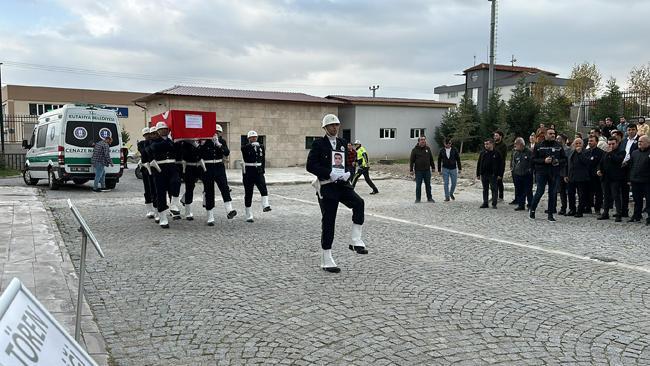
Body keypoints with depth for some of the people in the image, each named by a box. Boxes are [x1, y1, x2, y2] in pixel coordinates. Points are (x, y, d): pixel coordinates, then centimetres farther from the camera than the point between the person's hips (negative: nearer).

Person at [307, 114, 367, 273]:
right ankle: (326, 260, 11)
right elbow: (310, 166, -13)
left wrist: (347, 173, -7)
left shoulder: (342, 143, 12)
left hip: (342, 184, 4)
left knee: (359, 203, -24)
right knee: (328, 222, -1)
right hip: (326, 186, -4)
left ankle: (356, 241, -15)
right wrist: (330, 174, -21)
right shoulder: (318, 144, -3)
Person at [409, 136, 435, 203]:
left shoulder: (428, 148, 9)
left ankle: (429, 198, 18)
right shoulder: (415, 150, -2)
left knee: (428, 185, 9)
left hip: (427, 170, 3)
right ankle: (418, 199, 10)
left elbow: (431, 159, 17)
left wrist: (433, 167, 15)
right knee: (418, 185, 2)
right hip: (418, 171, -3)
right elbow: (411, 160, -3)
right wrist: (411, 170, -8)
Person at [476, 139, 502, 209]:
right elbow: (479, 164, 9)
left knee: (494, 189, 0)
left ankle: (494, 204, 5)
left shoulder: (496, 154, -2)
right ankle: (485, 203, 16)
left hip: (493, 175, -3)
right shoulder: (482, 153, 7)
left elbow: (500, 165, -1)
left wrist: (500, 174, -7)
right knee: (485, 189, 9)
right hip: (484, 174, 4)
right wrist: (478, 174, 6)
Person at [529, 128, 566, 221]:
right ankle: (532, 210, 16)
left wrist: (559, 162, -9)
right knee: (540, 192, -4)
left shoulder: (559, 146, 8)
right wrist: (544, 161, -16)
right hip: (541, 172, -3)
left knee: (552, 193, 5)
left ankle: (550, 214, 12)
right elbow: (533, 159, -2)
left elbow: (564, 159, 11)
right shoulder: (539, 146, 0)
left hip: (554, 173, 3)